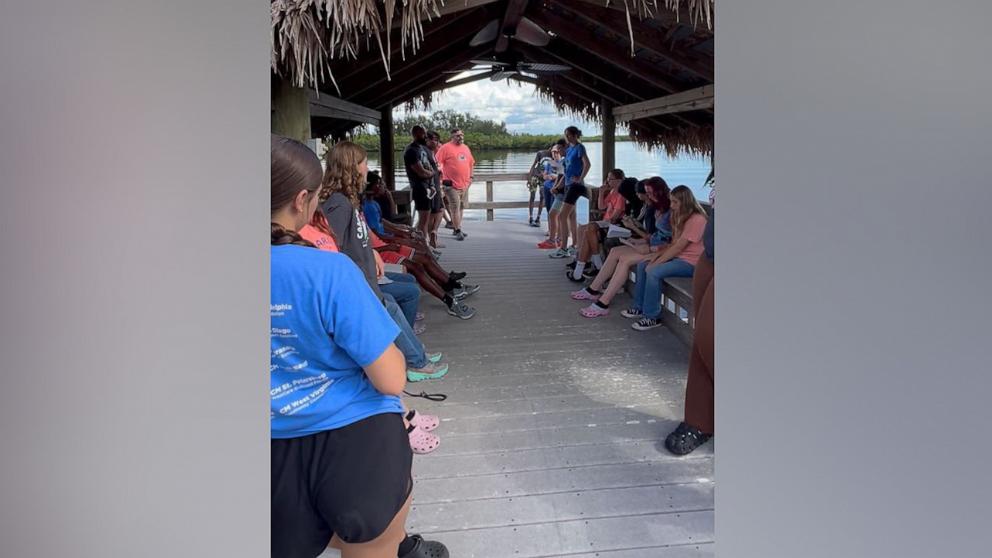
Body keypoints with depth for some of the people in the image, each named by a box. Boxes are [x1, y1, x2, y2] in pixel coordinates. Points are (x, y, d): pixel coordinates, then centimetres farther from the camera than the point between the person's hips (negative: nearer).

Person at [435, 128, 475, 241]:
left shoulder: (466, 148, 15)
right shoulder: (446, 148, -6)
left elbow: (471, 163, 24)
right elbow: (437, 163, -9)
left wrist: (471, 177, 15)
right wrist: (441, 176, -14)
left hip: (465, 184, 7)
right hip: (452, 185, -7)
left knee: (461, 207, 12)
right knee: (455, 208, -8)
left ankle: (458, 228, 23)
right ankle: (458, 231, -4)